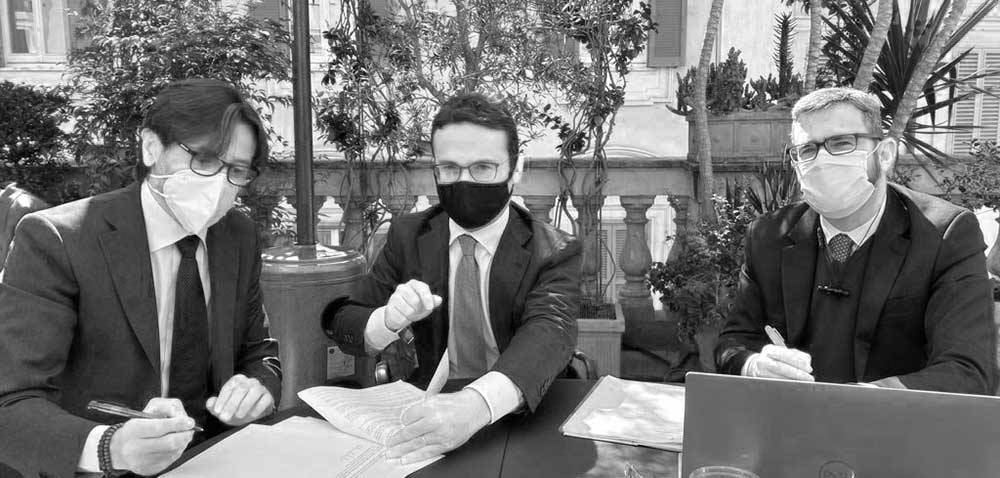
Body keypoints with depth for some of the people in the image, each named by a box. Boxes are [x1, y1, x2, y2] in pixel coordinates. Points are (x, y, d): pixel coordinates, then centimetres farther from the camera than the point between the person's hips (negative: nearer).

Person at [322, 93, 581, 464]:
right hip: (424, 411, 2)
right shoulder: (407, 236, 1)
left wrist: (478, 404, -44)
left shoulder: (555, 253, -7)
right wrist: (388, 320, -20)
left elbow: (548, 333, -25)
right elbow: (342, 324, 3)